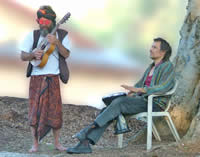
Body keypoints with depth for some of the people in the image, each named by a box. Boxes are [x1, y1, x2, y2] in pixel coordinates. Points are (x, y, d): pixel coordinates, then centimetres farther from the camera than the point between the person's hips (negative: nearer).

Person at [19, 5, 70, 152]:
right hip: (36, 78, 0)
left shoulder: (61, 35, 3)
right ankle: (35, 144, 3)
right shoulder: (32, 35, 2)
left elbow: (66, 54, -8)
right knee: (35, 111, -2)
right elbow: (23, 56, 2)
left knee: (55, 111, 2)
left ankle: (57, 143, 13)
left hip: (53, 78, 0)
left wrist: (57, 42, -23)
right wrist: (33, 54, -19)